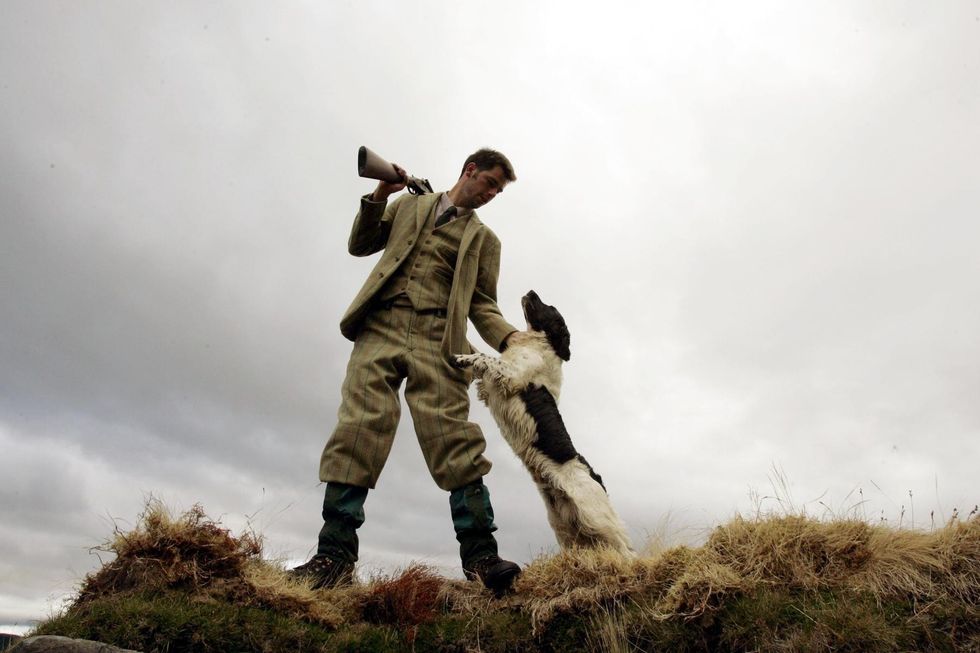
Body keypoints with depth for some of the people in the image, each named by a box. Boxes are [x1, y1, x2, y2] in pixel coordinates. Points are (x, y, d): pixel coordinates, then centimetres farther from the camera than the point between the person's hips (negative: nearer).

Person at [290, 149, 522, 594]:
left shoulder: (483, 239, 22)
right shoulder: (410, 204, 25)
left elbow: (482, 305, 14)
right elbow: (360, 245, 22)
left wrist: (510, 340, -5)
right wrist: (378, 197, 7)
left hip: (437, 338, 0)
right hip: (382, 325, 1)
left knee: (454, 440, -15)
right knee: (358, 429, -12)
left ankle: (480, 556, -15)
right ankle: (335, 554, -9)